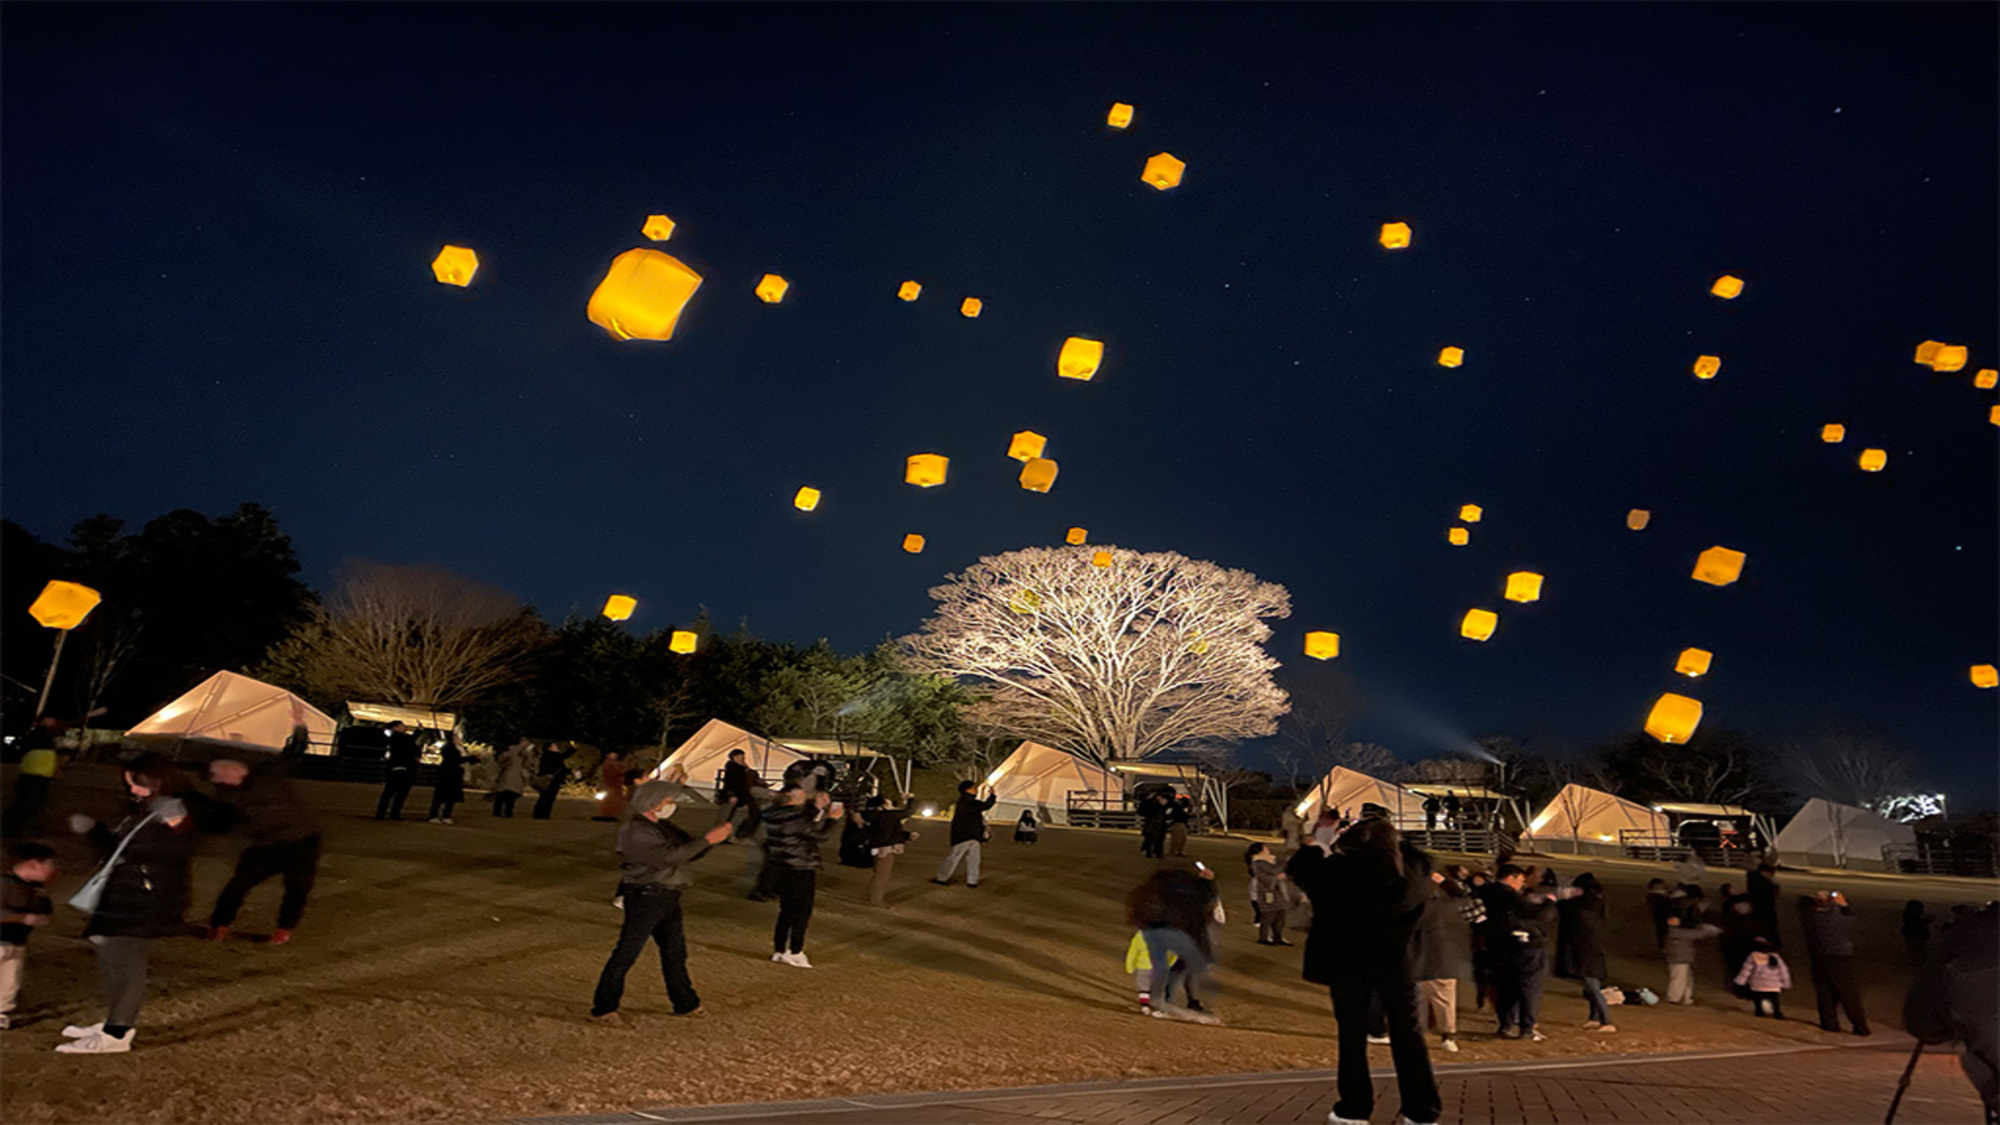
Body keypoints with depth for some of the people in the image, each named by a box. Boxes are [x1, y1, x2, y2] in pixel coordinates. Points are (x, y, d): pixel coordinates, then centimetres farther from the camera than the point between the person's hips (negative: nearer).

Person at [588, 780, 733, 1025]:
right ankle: (602, 1009, 8)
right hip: (645, 896, -9)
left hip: (667, 898, 9)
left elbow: (689, 852, 14)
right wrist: (707, 839, -24)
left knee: (675, 951, 16)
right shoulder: (634, 832, -17)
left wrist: (712, 837, -6)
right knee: (626, 953, -3)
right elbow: (669, 857, -25)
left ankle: (686, 1004, 28)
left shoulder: (662, 827, 13)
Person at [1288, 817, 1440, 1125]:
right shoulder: (1413, 868, -5)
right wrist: (1393, 839, 23)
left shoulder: (1343, 868, -13)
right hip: (1395, 962, 2)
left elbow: (1300, 871, 2)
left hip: (1348, 963, -2)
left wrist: (1319, 844, 15)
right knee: (1407, 1034, 11)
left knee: (1352, 1035, 9)